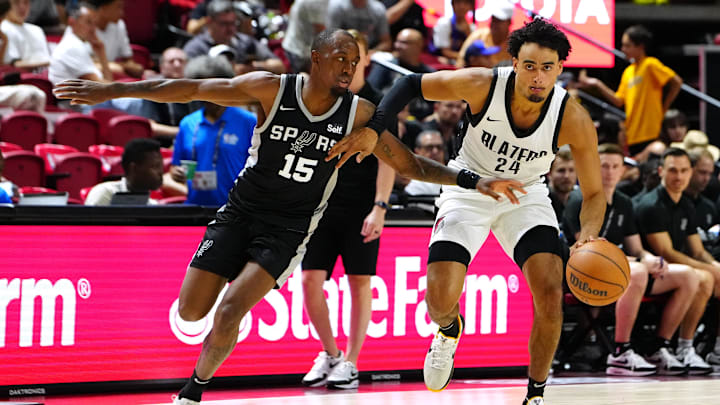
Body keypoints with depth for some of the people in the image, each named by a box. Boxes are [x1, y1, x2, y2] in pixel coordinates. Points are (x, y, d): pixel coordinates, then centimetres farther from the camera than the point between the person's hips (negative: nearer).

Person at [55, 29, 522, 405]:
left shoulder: (359, 114, -9)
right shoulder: (272, 90, -13)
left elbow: (412, 165, -2)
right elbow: (192, 89, -11)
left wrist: (474, 181, -14)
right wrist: (112, 90, -13)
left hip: (290, 228, -1)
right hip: (241, 212, 1)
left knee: (229, 312, -18)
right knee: (191, 311, -4)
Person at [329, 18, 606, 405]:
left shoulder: (573, 119, -26)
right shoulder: (482, 85, -28)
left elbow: (593, 194, -17)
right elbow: (411, 84, -14)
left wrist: (588, 236, -38)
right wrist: (372, 129, -27)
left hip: (525, 195, 1)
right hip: (468, 188, -1)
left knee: (550, 293, -19)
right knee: (440, 298, -15)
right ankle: (449, 330, 25)